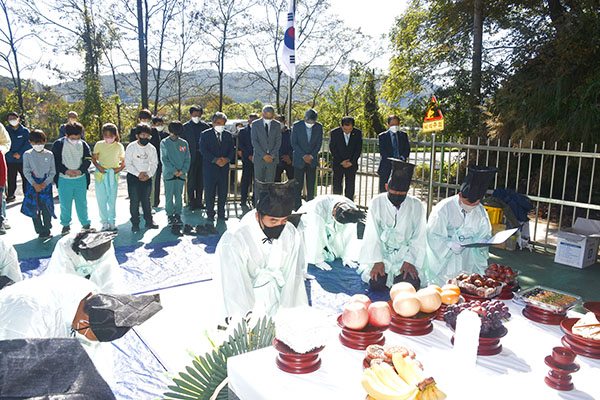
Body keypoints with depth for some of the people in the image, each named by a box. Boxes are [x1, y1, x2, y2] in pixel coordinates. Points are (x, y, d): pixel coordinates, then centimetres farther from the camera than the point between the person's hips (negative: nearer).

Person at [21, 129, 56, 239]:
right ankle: (40, 231, 11)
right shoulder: (27, 155, 1)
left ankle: (47, 229, 16)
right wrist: (34, 184, -13)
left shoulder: (49, 154, 2)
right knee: (34, 208, 1)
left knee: (46, 207, 1)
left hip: (46, 183, 0)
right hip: (32, 184, 0)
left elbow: (53, 172, 2)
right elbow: (26, 171, -2)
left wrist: (45, 183, -10)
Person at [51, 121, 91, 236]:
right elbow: (55, 161, -4)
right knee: (65, 203, 6)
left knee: (82, 202, 8)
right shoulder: (58, 144, -4)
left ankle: (85, 223, 22)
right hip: (64, 179, -1)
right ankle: (65, 224, 23)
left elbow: (88, 159, 3)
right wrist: (66, 171, -15)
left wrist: (80, 170, -13)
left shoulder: (83, 145, 2)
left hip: (81, 179, 1)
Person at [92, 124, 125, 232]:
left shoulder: (119, 146, 3)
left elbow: (123, 161, 10)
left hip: (113, 175, 0)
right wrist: (98, 167, -9)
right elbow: (93, 159, 9)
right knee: (101, 199, 0)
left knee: (112, 199, 2)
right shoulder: (99, 145, 3)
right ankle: (104, 222, 10)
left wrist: (120, 168, -8)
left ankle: (112, 222, 13)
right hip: (101, 175, 0)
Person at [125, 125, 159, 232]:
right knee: (134, 201, -2)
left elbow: (154, 164, 6)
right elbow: (128, 163, -8)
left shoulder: (151, 148, 2)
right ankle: (135, 223, 6)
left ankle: (149, 221, 17)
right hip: (133, 176, -3)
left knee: (146, 200, 8)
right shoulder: (131, 147, -7)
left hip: (147, 177, 3)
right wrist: (138, 174, -16)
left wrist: (148, 175, -9)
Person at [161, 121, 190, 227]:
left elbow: (187, 158, 5)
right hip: (169, 174, -2)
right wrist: (173, 170, -13)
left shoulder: (184, 143, 6)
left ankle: (178, 215, 15)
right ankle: (170, 216, 10)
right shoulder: (164, 143, -1)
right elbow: (164, 159, -5)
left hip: (181, 174, 2)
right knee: (169, 196, 1)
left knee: (179, 196, 7)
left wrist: (183, 170, -9)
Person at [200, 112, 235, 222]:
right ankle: (210, 214, 12)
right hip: (210, 168, -3)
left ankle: (221, 214, 16)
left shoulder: (228, 135, 12)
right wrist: (216, 160, -17)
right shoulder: (205, 134, 1)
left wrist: (226, 159, -12)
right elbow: (203, 150, -8)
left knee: (223, 192, 6)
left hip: (224, 168, 3)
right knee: (210, 192, 2)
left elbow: (232, 150, 8)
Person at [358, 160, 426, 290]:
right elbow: (372, 236, -7)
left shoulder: (416, 206, -2)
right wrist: (378, 262, -16)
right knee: (376, 283, -22)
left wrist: (410, 261, -14)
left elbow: (418, 239, -3)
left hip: (405, 254, 1)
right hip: (381, 254, -1)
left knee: (411, 284, -21)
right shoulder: (377, 203, -5)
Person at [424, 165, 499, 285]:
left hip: (468, 261, 4)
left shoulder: (480, 211, 5)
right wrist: (449, 244, -24)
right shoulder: (443, 208, -10)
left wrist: (482, 243, -10)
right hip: (444, 260, -4)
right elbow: (432, 235, -10)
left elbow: (484, 234, 13)